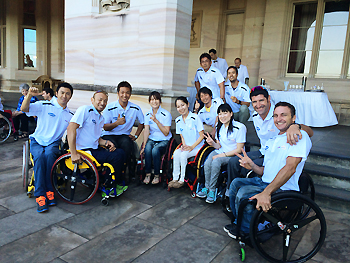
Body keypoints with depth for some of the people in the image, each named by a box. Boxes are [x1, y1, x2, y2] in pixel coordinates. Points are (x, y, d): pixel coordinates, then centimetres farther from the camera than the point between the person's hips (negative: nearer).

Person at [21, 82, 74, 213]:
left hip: (54, 143, 1)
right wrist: (29, 95, -31)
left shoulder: (70, 115, 9)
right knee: (39, 156, -33)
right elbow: (24, 109, -13)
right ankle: (40, 196, -29)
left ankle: (49, 191, -25)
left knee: (49, 154, -34)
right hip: (37, 141, -1)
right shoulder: (44, 106, -2)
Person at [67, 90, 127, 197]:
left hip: (95, 149, 9)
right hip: (84, 151, -9)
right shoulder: (85, 110, -11)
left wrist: (105, 142, 1)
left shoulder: (101, 118, 17)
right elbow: (71, 129, -22)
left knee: (120, 153, -3)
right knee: (117, 156, -17)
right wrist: (74, 154, -28)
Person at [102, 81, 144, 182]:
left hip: (124, 136, 1)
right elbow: (105, 127, -5)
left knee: (127, 144, -33)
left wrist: (135, 136, 5)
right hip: (109, 135, -1)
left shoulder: (135, 108, 1)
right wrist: (117, 123, -23)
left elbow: (141, 123, 17)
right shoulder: (110, 108, -4)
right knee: (112, 146, -34)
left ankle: (132, 176, -15)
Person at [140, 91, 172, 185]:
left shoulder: (166, 114, -8)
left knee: (155, 150, -32)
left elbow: (166, 133, -13)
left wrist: (156, 121, -22)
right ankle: (148, 174, -16)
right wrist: (144, 145, -16)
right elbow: (146, 130, -3)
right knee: (148, 148, -31)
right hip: (152, 139, 3)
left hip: (164, 141, -3)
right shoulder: (147, 115, 6)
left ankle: (157, 175, -12)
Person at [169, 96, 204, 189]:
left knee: (183, 154, -28)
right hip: (186, 146, 5)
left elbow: (202, 135, -11)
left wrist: (192, 147, -18)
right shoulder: (178, 120, 7)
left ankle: (182, 180, -15)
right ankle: (175, 178, -16)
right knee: (176, 153, -24)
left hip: (197, 147, -5)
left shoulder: (195, 118, -11)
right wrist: (184, 145, -7)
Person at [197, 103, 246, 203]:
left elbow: (239, 150, -13)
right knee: (207, 163, -26)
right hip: (220, 152, 5)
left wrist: (222, 155, -18)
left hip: (233, 155, -5)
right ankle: (207, 187, -10)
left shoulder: (240, 127, -12)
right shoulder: (219, 127, 10)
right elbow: (219, 146, 12)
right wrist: (213, 143, -12)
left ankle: (212, 190, -18)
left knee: (216, 162, -33)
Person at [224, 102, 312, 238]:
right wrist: (252, 166, -6)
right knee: (236, 183, 8)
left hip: (283, 188, -9)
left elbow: (290, 167, -26)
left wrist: (266, 192, -33)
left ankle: (247, 230, 3)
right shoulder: (271, 141, 17)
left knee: (244, 193, -24)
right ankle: (239, 222, 20)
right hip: (264, 182, 9)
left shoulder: (299, 136, -12)